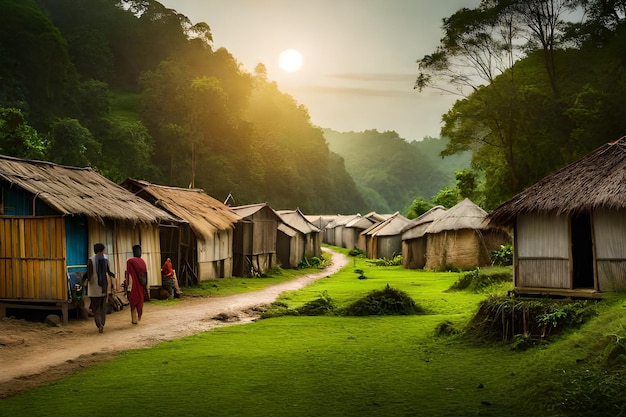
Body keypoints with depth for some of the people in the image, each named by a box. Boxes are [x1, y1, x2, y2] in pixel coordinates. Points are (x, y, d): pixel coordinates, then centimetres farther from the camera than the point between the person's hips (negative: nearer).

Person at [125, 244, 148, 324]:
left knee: (133, 302, 6)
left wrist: (128, 288, -13)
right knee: (140, 301, 17)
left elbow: (129, 276, -14)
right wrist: (145, 286, 11)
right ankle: (139, 317, 28)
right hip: (141, 286, 4)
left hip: (133, 286, -4)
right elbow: (146, 275, 3)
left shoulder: (130, 261, -12)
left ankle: (134, 319, 6)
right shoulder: (143, 262, 0)